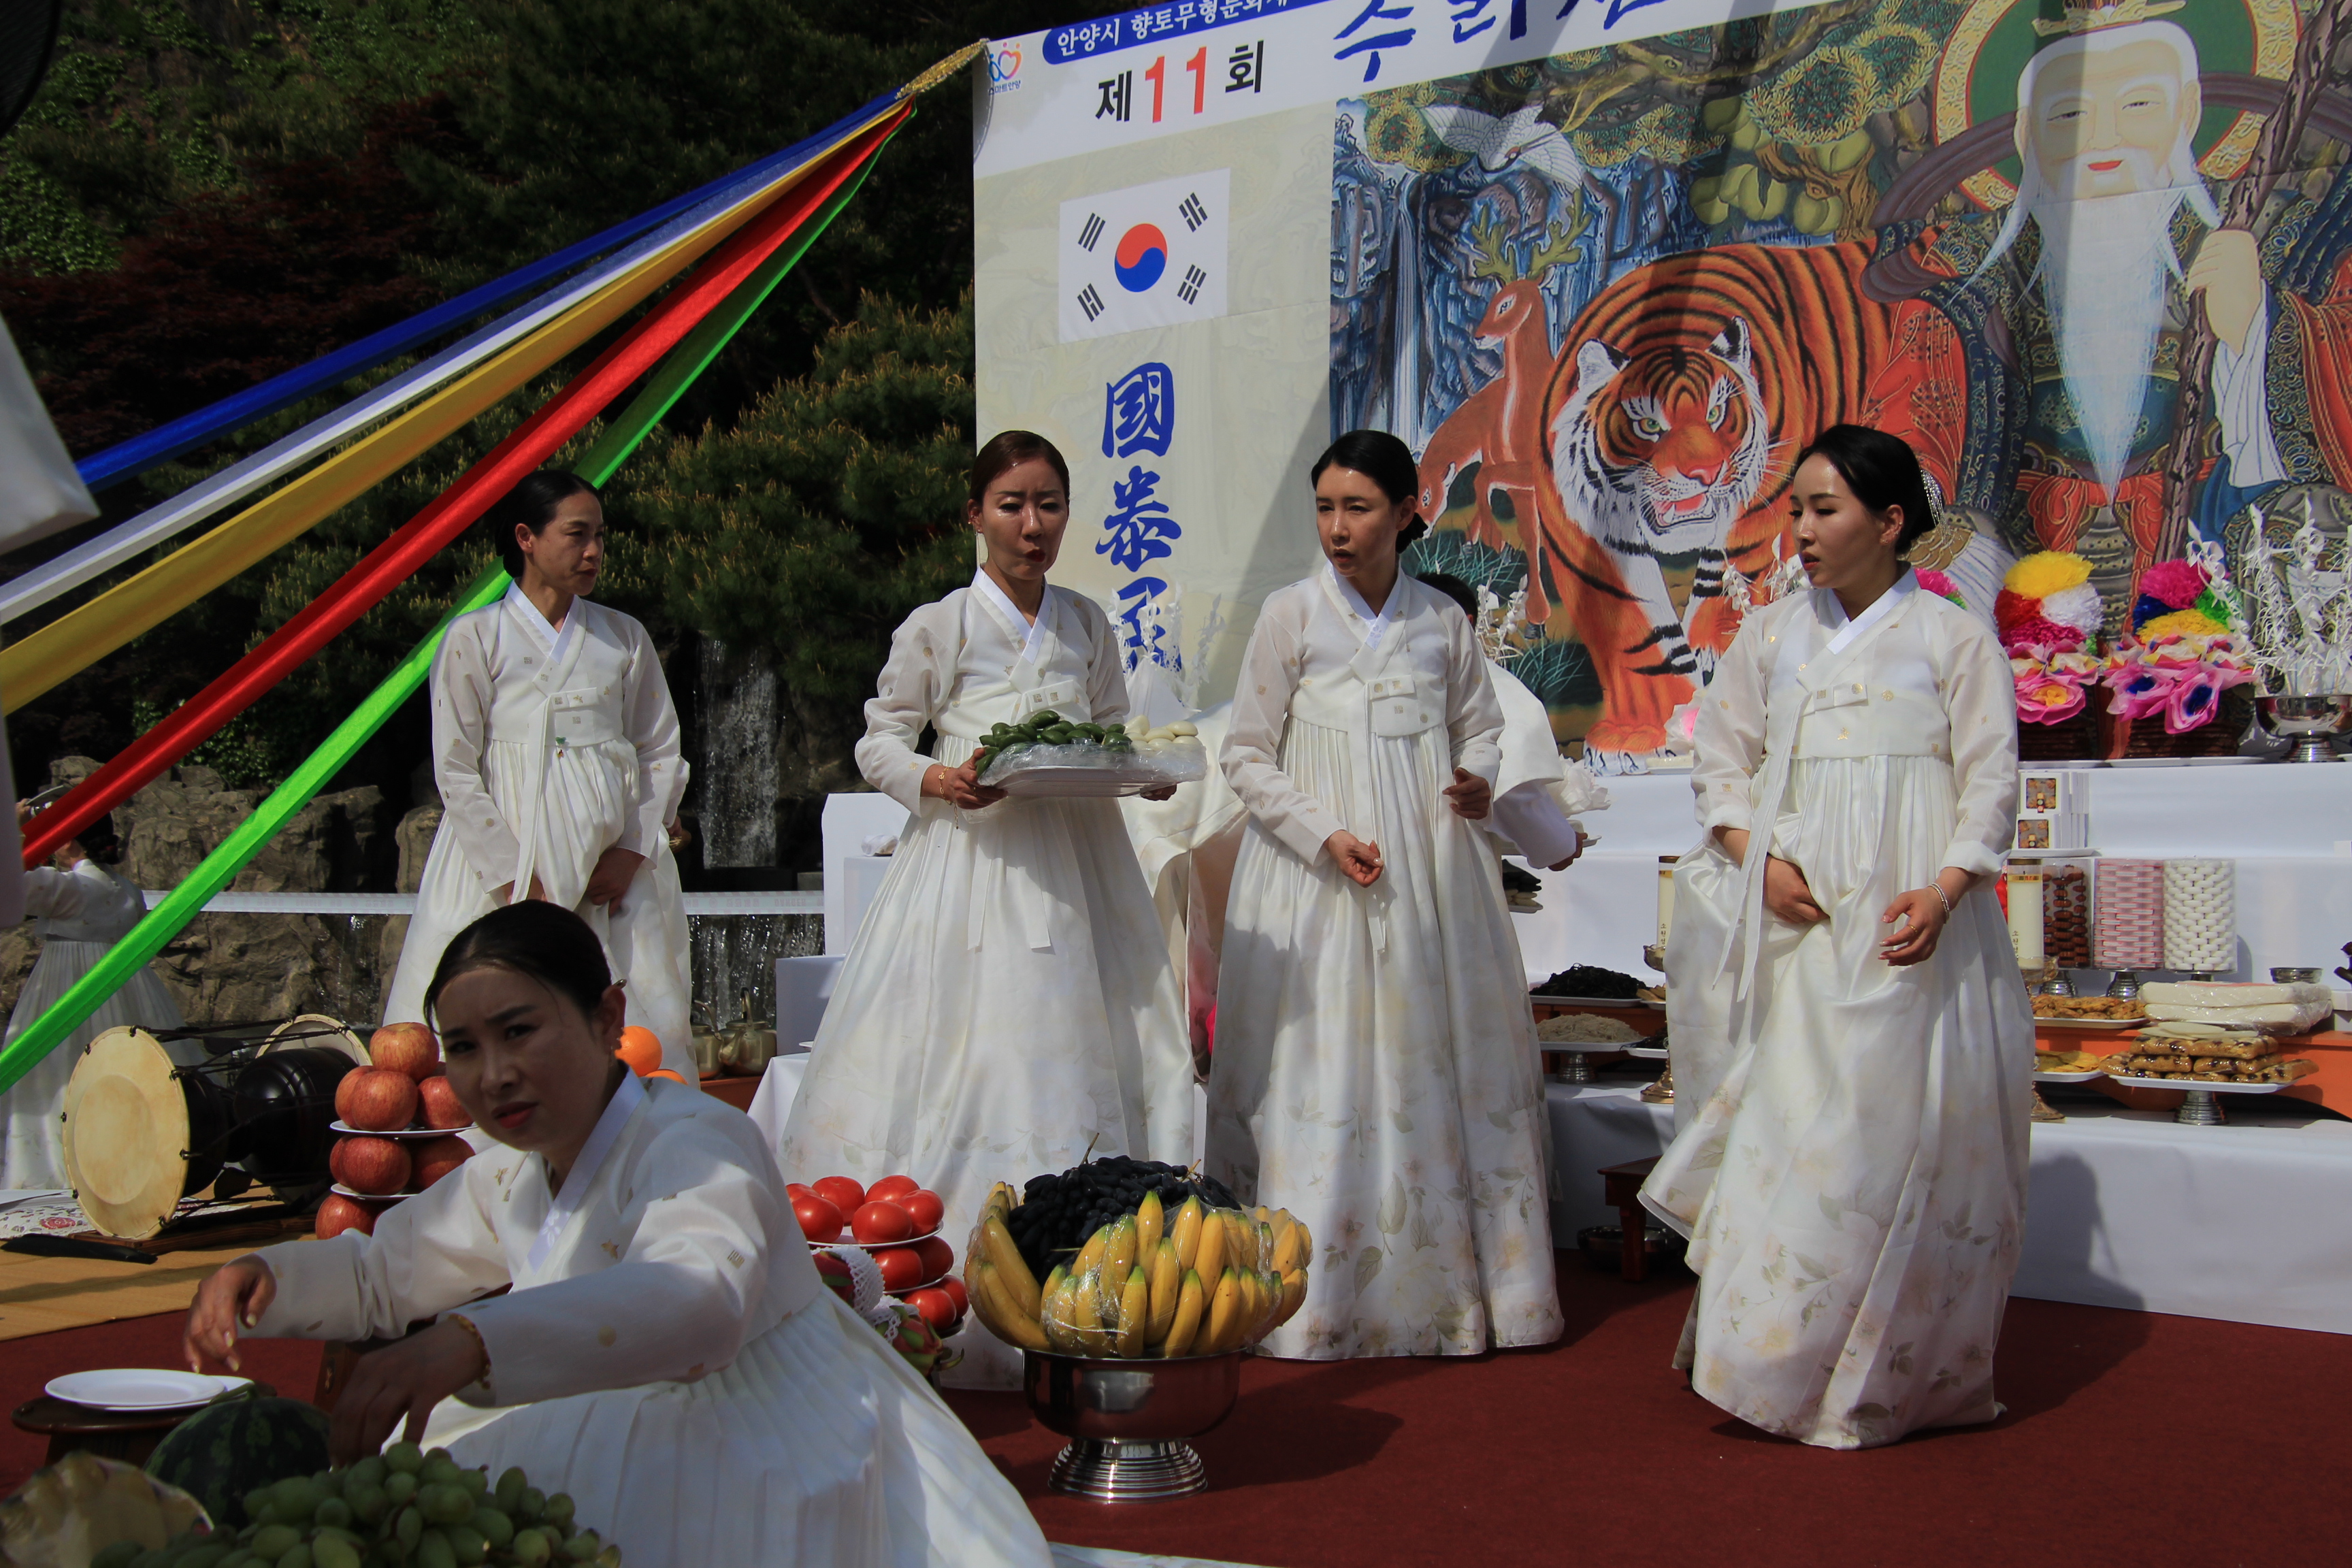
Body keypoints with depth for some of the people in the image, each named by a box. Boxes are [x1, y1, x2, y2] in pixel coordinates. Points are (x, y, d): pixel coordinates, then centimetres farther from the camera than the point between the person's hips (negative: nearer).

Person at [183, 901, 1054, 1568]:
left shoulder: (694, 1141, -22)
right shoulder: (510, 1176, 8)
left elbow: (702, 1298, -45)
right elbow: (379, 1272, 26)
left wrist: (469, 1341, -58)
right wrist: (265, 1275, 3)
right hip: (650, 1443, 9)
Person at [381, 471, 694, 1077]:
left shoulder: (625, 637, 12)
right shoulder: (474, 638, 3)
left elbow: (663, 754, 12)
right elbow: (456, 772, -1)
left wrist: (632, 851, -2)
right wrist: (517, 878, -9)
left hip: (615, 867, 3)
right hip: (508, 861, -2)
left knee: (642, 1025, -4)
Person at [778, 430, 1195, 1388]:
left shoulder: (1087, 625, 12)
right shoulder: (936, 628, 0)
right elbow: (881, 741, 2)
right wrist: (936, 781, -16)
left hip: (1073, 861, 4)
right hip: (969, 856, -4)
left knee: (1071, 1054, 2)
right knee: (962, 1063, -7)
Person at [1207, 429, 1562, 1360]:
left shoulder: (1442, 621, 7)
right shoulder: (1291, 614, 0)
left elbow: (1479, 727, 18)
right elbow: (1247, 756, 0)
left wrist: (1477, 785, -5)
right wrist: (1324, 835, -13)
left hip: (1431, 869, 3)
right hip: (1319, 874, -2)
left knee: (1440, 1058, 4)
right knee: (1326, 1066, -2)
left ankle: (1449, 1283, 15)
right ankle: (1316, 1294, 6)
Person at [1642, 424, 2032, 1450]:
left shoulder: (1955, 639, 5)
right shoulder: (1772, 634, 14)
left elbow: (1991, 782, 0)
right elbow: (1722, 755, 13)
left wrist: (1945, 890, -15)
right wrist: (1757, 857, -5)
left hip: (1908, 914, -3)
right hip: (1797, 906, 3)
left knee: (1895, 1130, -3)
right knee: (1787, 1123, 0)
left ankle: (1884, 1376, 9)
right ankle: (1780, 1362, 9)